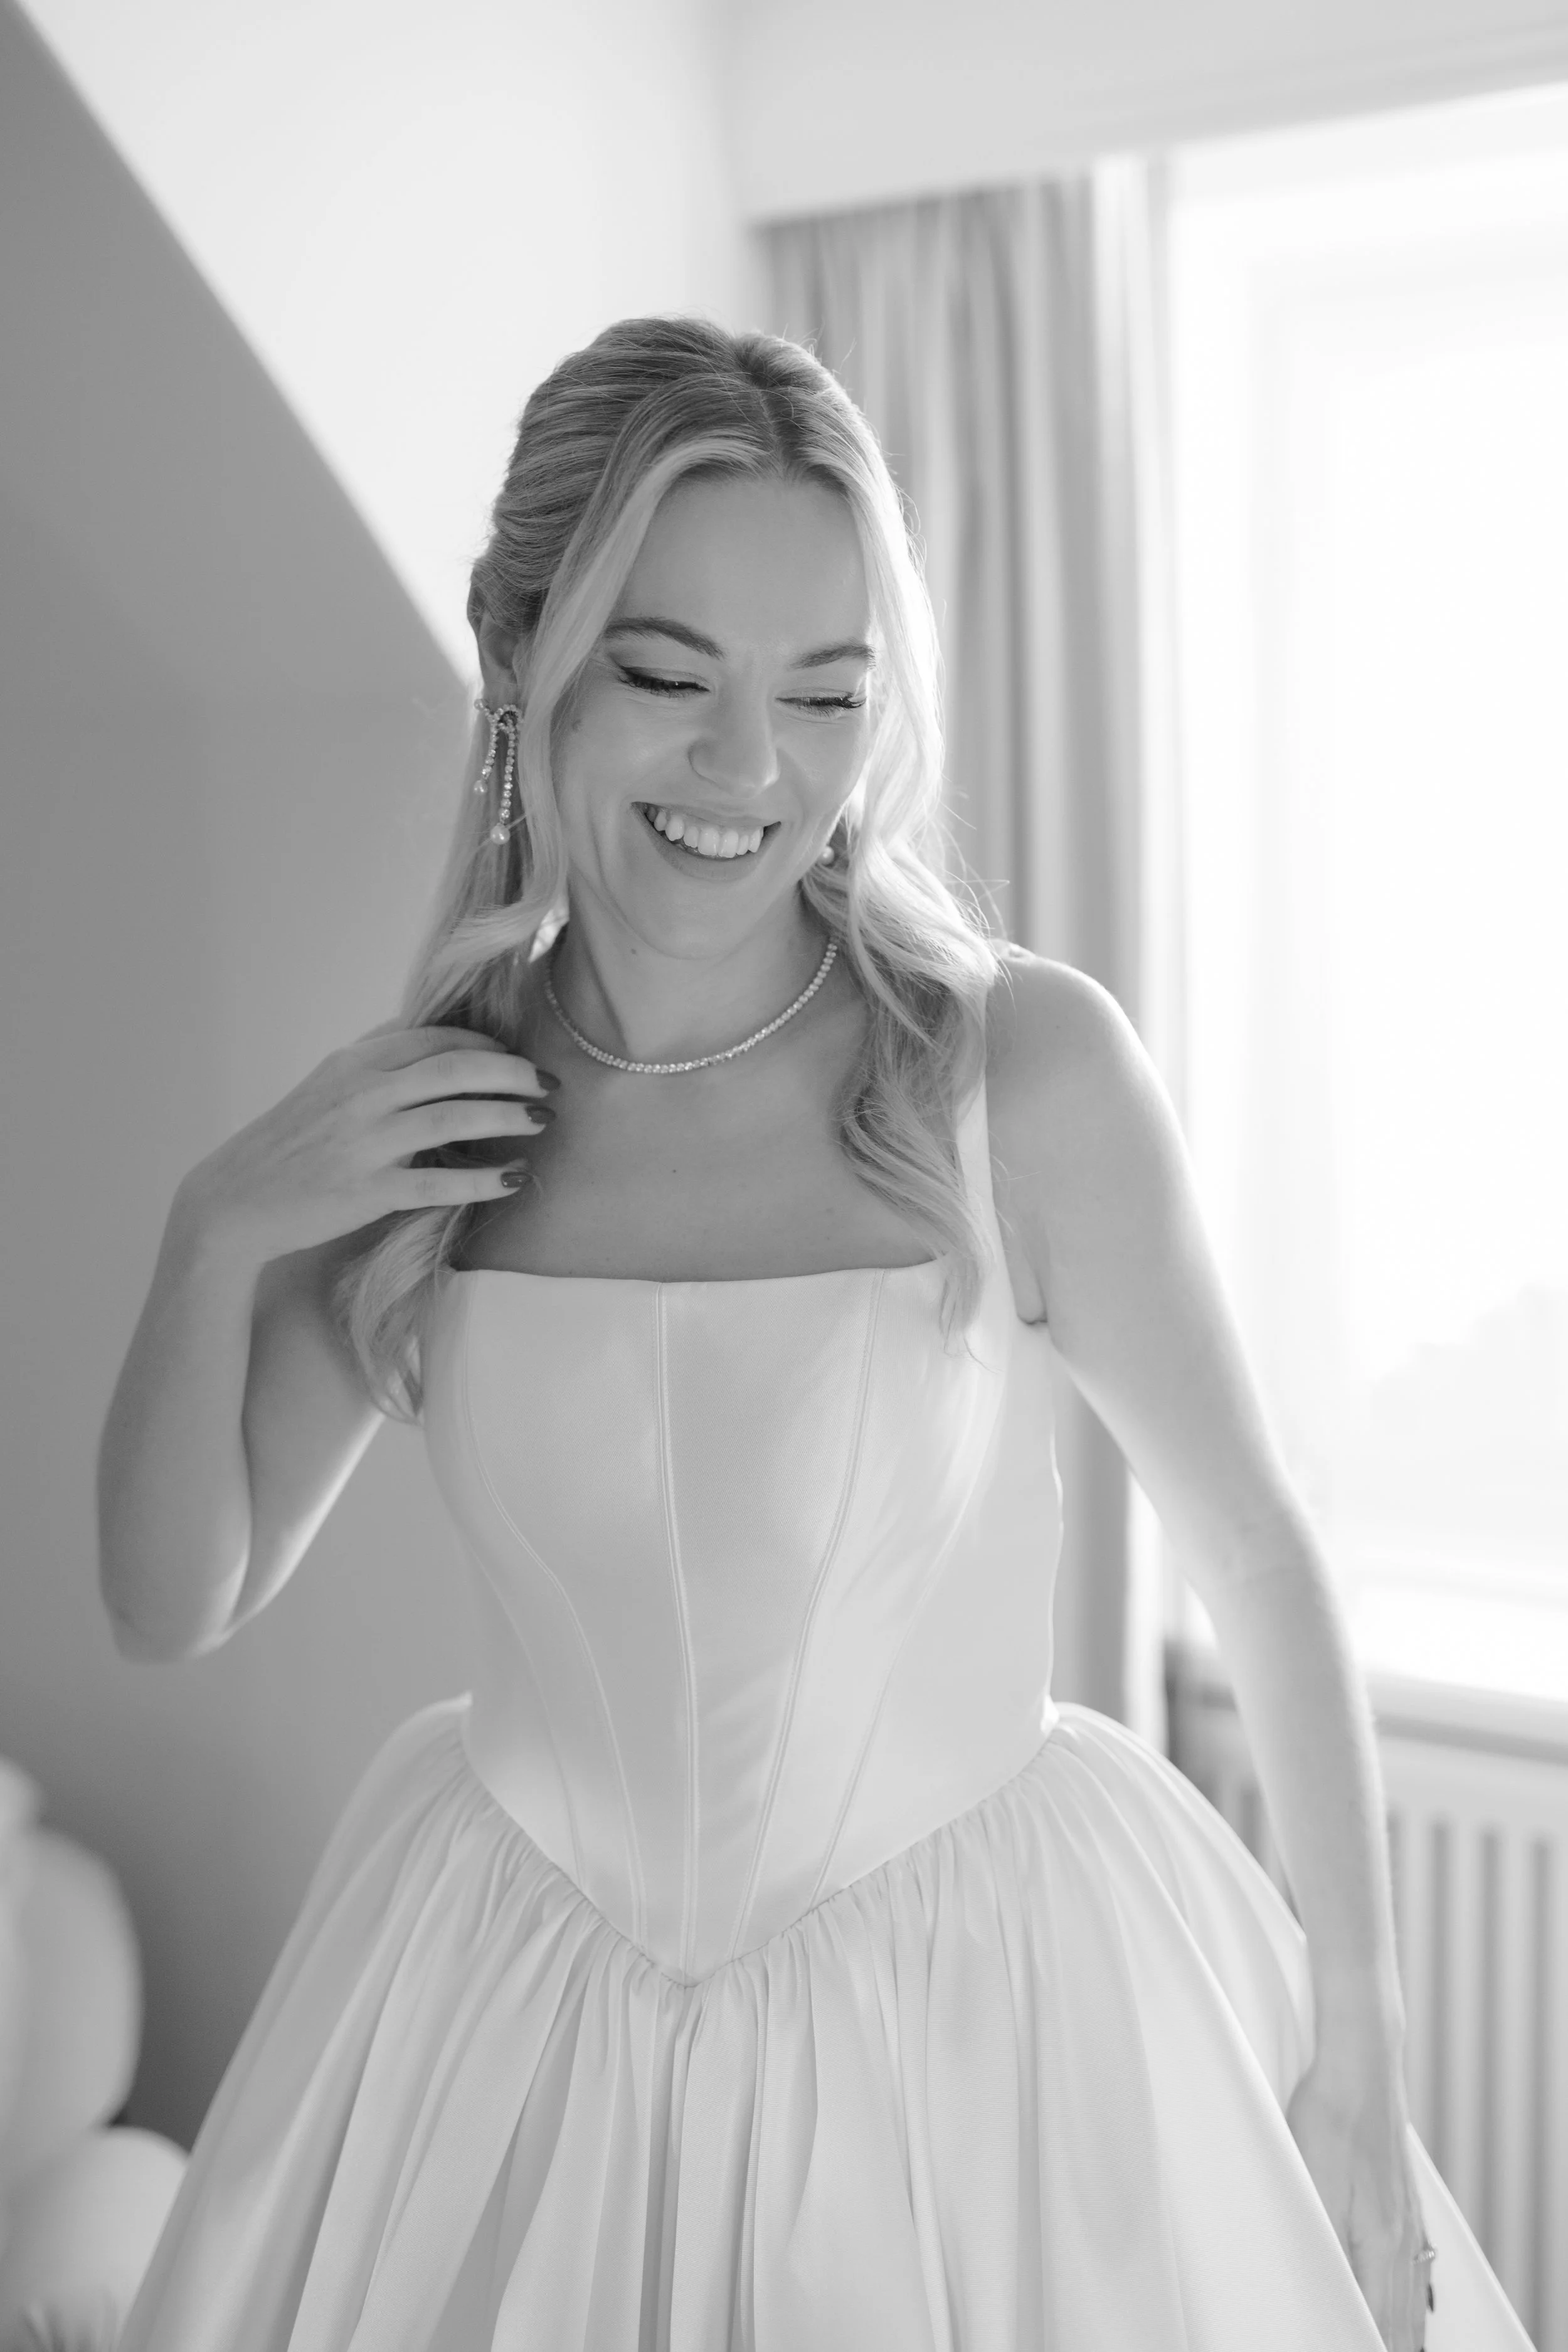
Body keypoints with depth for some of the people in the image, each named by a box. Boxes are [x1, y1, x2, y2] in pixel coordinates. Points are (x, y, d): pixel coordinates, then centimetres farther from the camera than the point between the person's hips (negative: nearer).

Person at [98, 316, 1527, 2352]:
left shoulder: (1028, 1061, -18)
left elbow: (1254, 1550, -8)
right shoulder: (436, 1108, -8)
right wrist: (219, 1232, -15)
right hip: (521, 2020, 3)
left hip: (975, 2007, -2)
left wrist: (1355, 2042, -2)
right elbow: (171, 1607, 0)